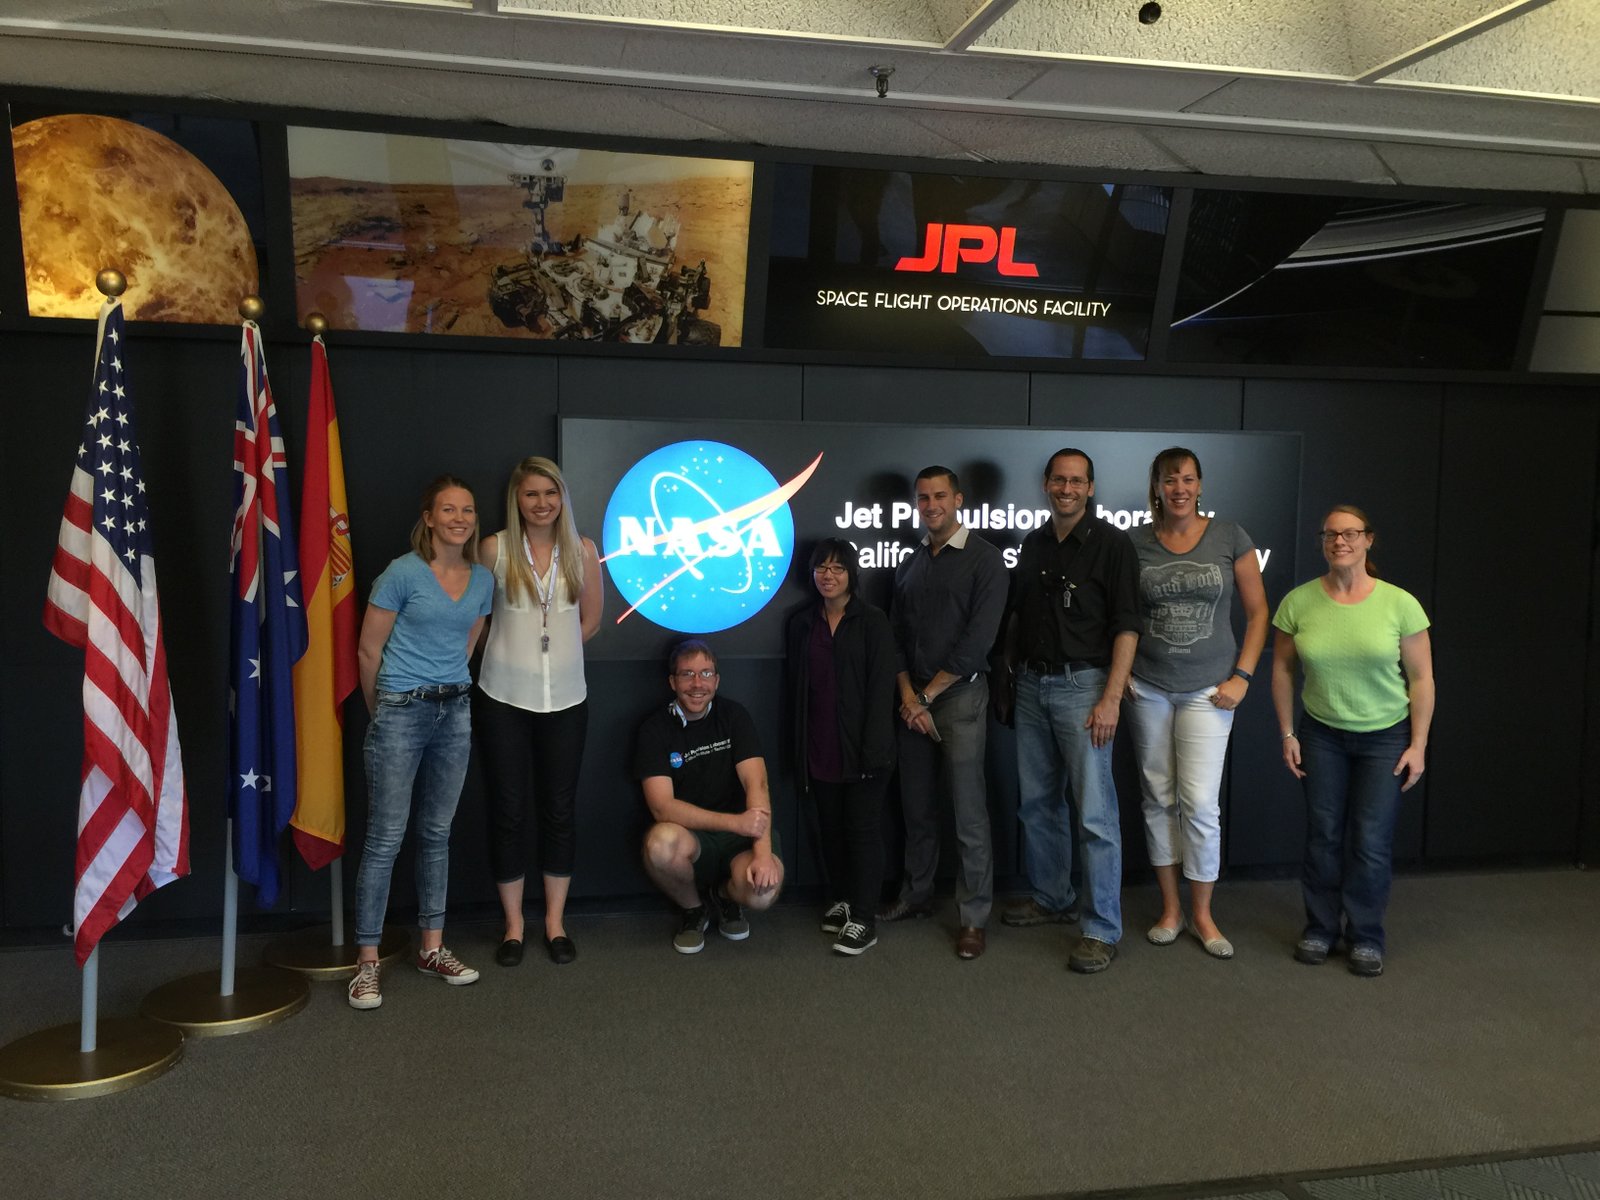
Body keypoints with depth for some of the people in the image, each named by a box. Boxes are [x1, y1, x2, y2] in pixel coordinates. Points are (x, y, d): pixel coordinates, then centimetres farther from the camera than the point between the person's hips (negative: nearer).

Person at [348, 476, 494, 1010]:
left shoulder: (483, 580, 6)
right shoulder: (403, 573, -9)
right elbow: (369, 650, -3)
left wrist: (449, 690, 16)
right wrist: (383, 709, 6)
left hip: (455, 712, 5)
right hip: (400, 713, -5)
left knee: (437, 832, 13)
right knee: (385, 837, -3)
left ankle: (433, 948, 23)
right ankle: (367, 961, 6)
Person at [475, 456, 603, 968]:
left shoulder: (582, 551, 1)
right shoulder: (495, 549, -5)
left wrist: (550, 650, 7)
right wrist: (515, 651, 5)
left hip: (565, 699, 2)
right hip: (504, 700, -2)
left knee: (558, 811, 9)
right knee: (507, 811, 6)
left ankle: (555, 921, 23)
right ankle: (513, 924, 20)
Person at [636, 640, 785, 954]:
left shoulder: (733, 716, -1)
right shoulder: (655, 728, -5)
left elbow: (756, 783, -14)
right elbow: (662, 807, -16)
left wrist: (763, 852, -30)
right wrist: (735, 822, -27)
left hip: (739, 835, 1)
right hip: (689, 836, 0)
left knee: (763, 889, -31)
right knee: (662, 843, -36)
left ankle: (726, 896, 9)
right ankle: (693, 909, -1)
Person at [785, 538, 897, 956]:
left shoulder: (872, 622, -4)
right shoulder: (802, 623, 9)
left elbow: (881, 688, -9)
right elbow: (796, 688, 11)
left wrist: (873, 749, -15)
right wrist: (799, 747, 8)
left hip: (860, 748, -4)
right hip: (819, 749, 4)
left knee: (863, 830, 1)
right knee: (831, 828, 12)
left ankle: (864, 920, 7)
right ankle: (842, 900, 28)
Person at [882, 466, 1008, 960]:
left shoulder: (983, 559, -5)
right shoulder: (911, 564, 14)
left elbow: (977, 641, -12)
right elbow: (895, 636, 12)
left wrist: (928, 695, -9)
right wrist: (908, 696, -3)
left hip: (960, 696, -5)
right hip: (913, 699, 6)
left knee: (969, 813, -3)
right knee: (917, 807, 12)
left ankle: (973, 917, 6)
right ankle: (917, 896, 27)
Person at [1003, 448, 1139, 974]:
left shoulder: (1111, 544, -7)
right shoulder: (1033, 545, 12)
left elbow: (1126, 626, -11)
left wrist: (1111, 698, -18)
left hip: (1082, 684, -6)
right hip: (1032, 684, 6)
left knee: (1095, 812, -5)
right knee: (1036, 802, 14)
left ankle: (1103, 929, 3)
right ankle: (1052, 898, 30)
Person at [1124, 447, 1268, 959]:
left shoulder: (1229, 538, -2)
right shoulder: (1135, 542, 1)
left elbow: (1257, 612, 3)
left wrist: (1241, 677, -4)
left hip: (1207, 691, -2)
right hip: (1147, 688, 2)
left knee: (1200, 802, -5)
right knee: (1158, 798, 8)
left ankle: (1202, 914, 13)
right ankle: (1170, 908, 21)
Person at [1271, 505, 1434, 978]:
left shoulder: (1399, 603, -11)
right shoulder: (1298, 602, -7)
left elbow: (1421, 678, -6)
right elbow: (1282, 670, 2)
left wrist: (1418, 745, -7)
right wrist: (1287, 735, 1)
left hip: (1385, 736, -1)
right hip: (1321, 734, 1)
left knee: (1371, 841, -1)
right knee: (1323, 835, 6)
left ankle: (1366, 937, 16)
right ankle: (1320, 927, 22)